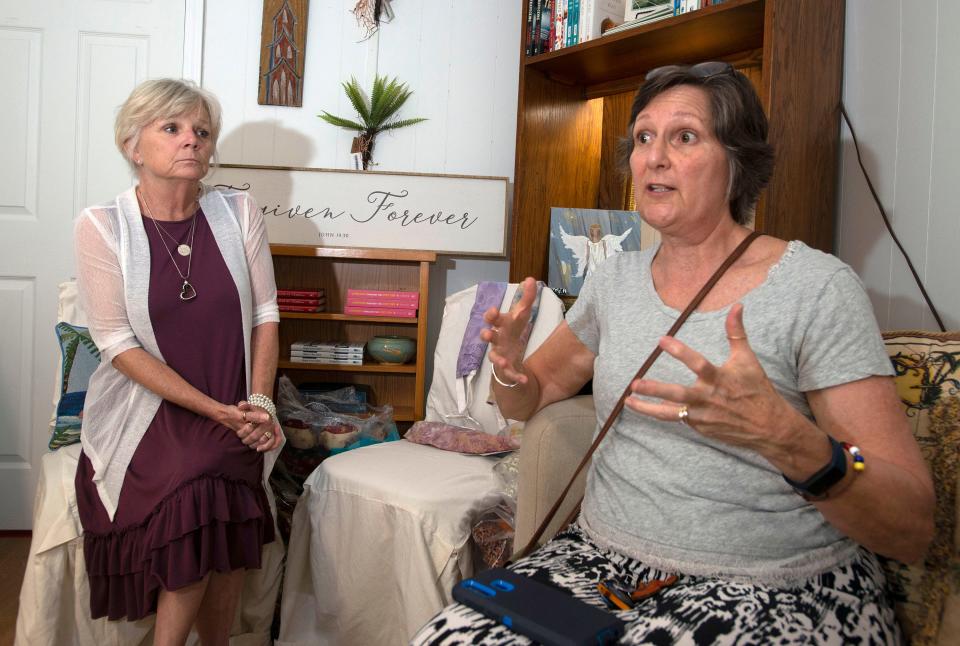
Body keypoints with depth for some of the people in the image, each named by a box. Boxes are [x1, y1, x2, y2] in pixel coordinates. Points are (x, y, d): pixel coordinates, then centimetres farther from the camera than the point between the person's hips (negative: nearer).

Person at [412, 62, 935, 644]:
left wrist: (786, 437, -32)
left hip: (775, 592, -4)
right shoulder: (616, 279, 8)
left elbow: (913, 531, -12)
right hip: (605, 557, 5)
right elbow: (531, 396, 19)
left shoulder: (818, 287, -9)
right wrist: (511, 370, -5)